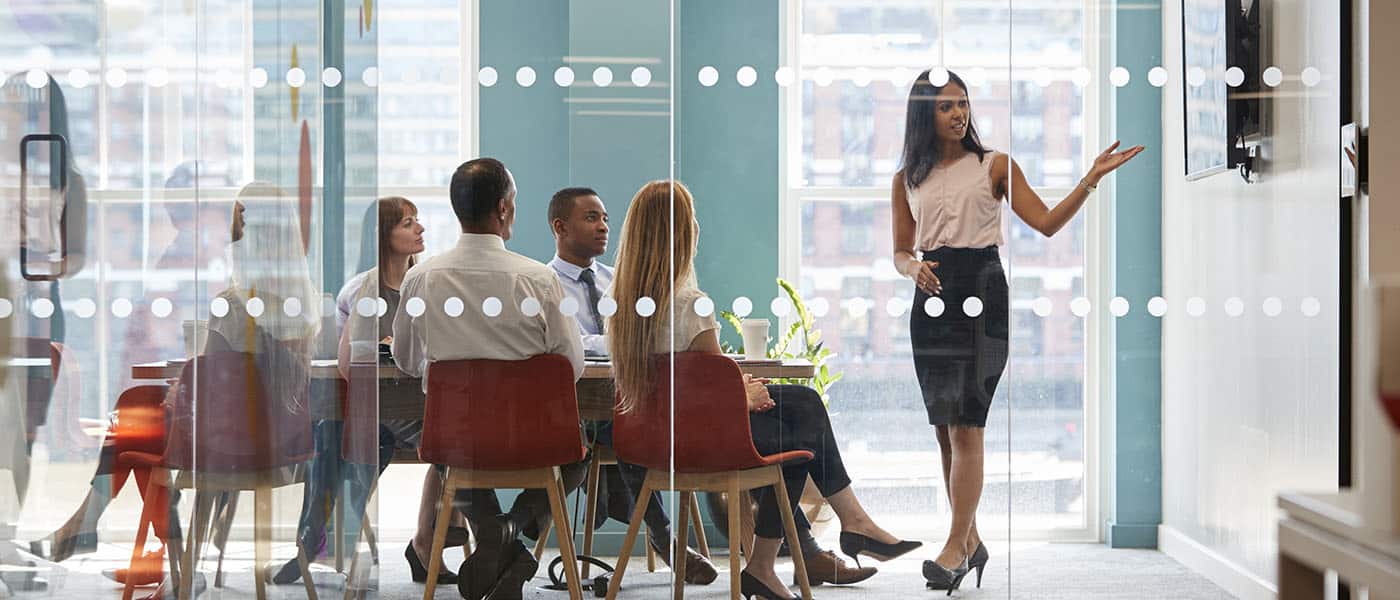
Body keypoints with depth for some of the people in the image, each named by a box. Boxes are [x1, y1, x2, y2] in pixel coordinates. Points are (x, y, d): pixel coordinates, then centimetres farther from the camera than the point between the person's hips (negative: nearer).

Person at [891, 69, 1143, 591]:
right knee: (944, 430, 5)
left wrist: (1091, 179, -12)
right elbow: (900, 252, 17)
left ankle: (956, 545, -8)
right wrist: (914, 268, -6)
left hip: (981, 293, -4)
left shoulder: (994, 166, 4)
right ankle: (972, 541, 17)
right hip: (932, 297, 4)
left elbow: (1046, 223, -2)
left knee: (965, 427, -11)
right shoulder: (907, 179, 13)